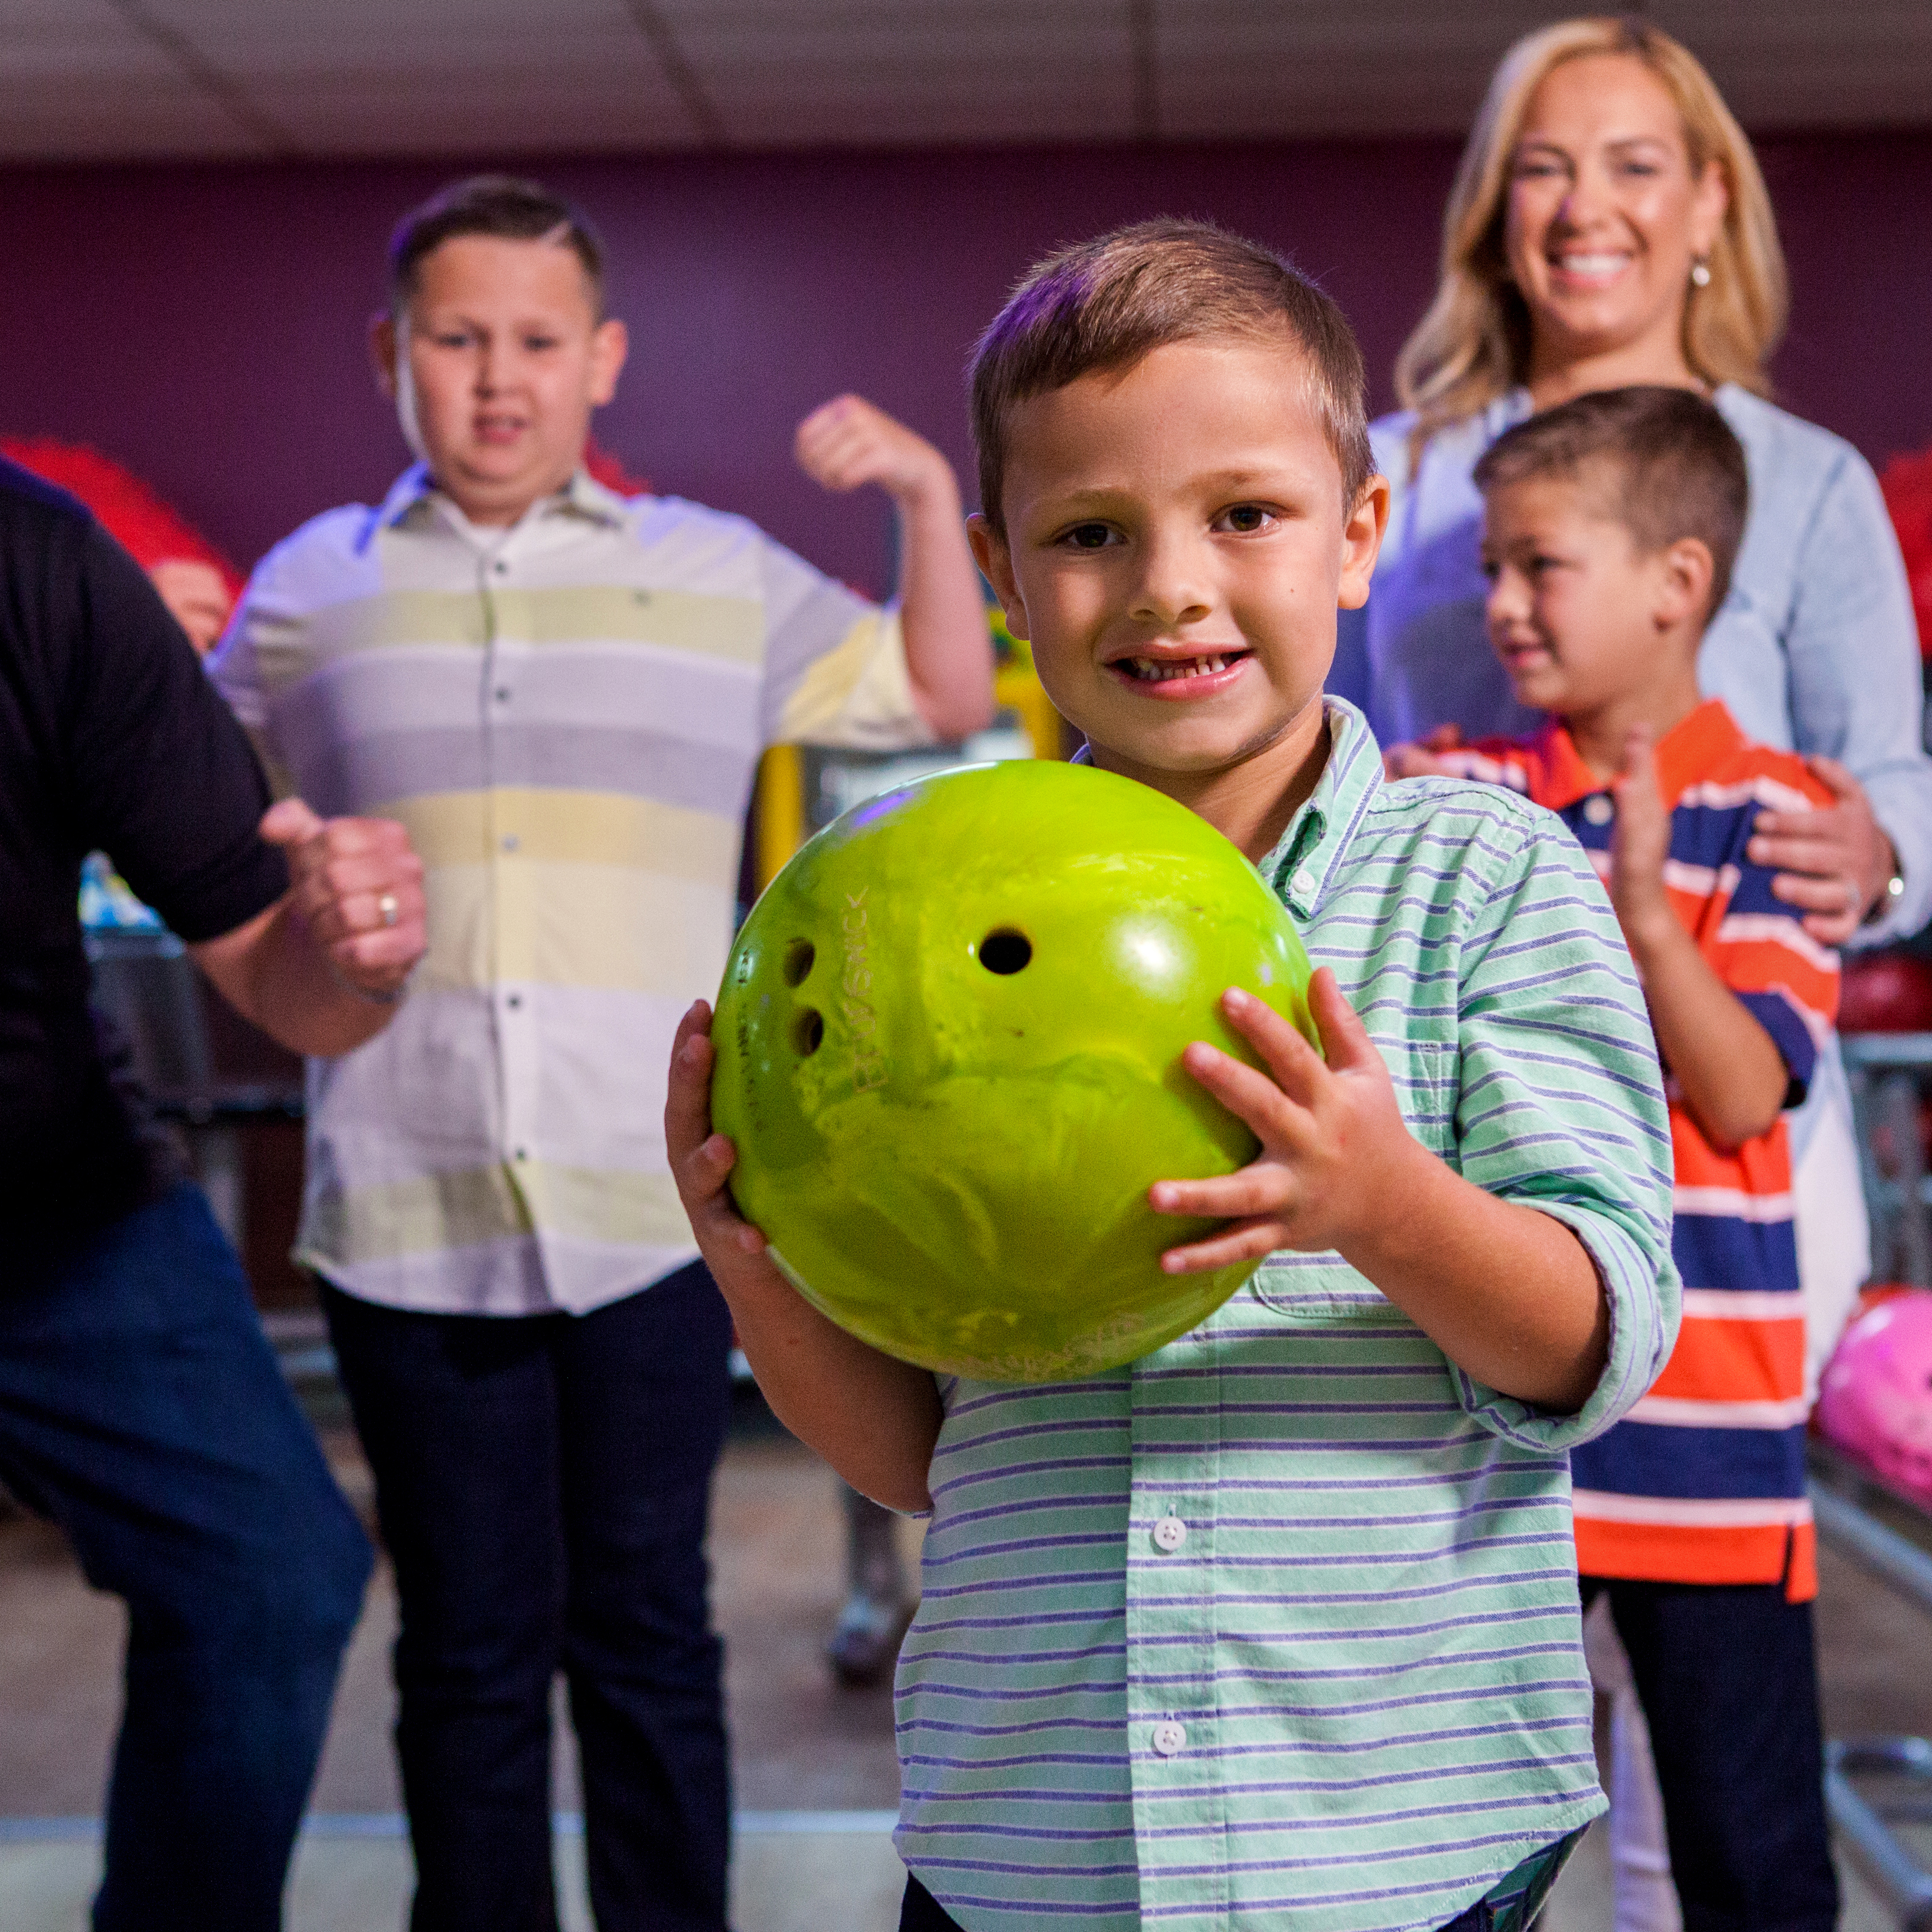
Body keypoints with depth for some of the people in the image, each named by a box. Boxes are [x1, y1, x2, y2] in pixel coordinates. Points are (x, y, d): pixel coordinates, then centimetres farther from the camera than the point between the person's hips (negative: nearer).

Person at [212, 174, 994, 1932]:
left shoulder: (721, 577, 10)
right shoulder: (311, 589, 10)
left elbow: (948, 701, 16)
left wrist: (929, 495, 4)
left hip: (650, 1208, 0)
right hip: (407, 1212, 0)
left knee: (646, 1630, 10)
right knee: (467, 1651, 10)